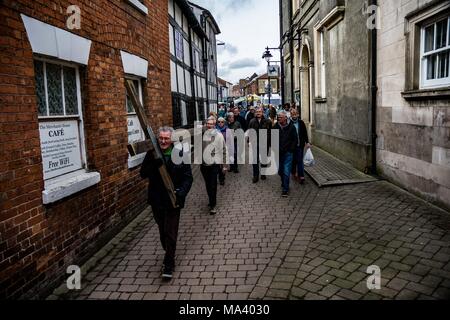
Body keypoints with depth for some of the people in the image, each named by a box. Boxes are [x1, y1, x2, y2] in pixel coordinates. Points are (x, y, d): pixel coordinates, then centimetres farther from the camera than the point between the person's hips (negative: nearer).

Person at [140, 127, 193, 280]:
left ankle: (169, 265, 12)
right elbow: (143, 174, -6)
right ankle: (169, 254, 43)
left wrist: (181, 192, -22)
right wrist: (154, 165, -24)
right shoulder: (152, 154, -2)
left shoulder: (179, 154, -8)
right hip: (157, 200, 4)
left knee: (170, 233, -1)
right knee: (162, 231, 19)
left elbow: (188, 177, -7)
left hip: (173, 200, -3)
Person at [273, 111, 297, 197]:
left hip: (288, 153, -3)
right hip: (278, 153, 3)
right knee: (280, 171, 13)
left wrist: (291, 149, -7)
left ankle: (285, 189, 2)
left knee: (286, 172, -6)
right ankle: (284, 184, 36)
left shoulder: (291, 127, -4)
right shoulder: (276, 127, 2)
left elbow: (295, 139, 0)